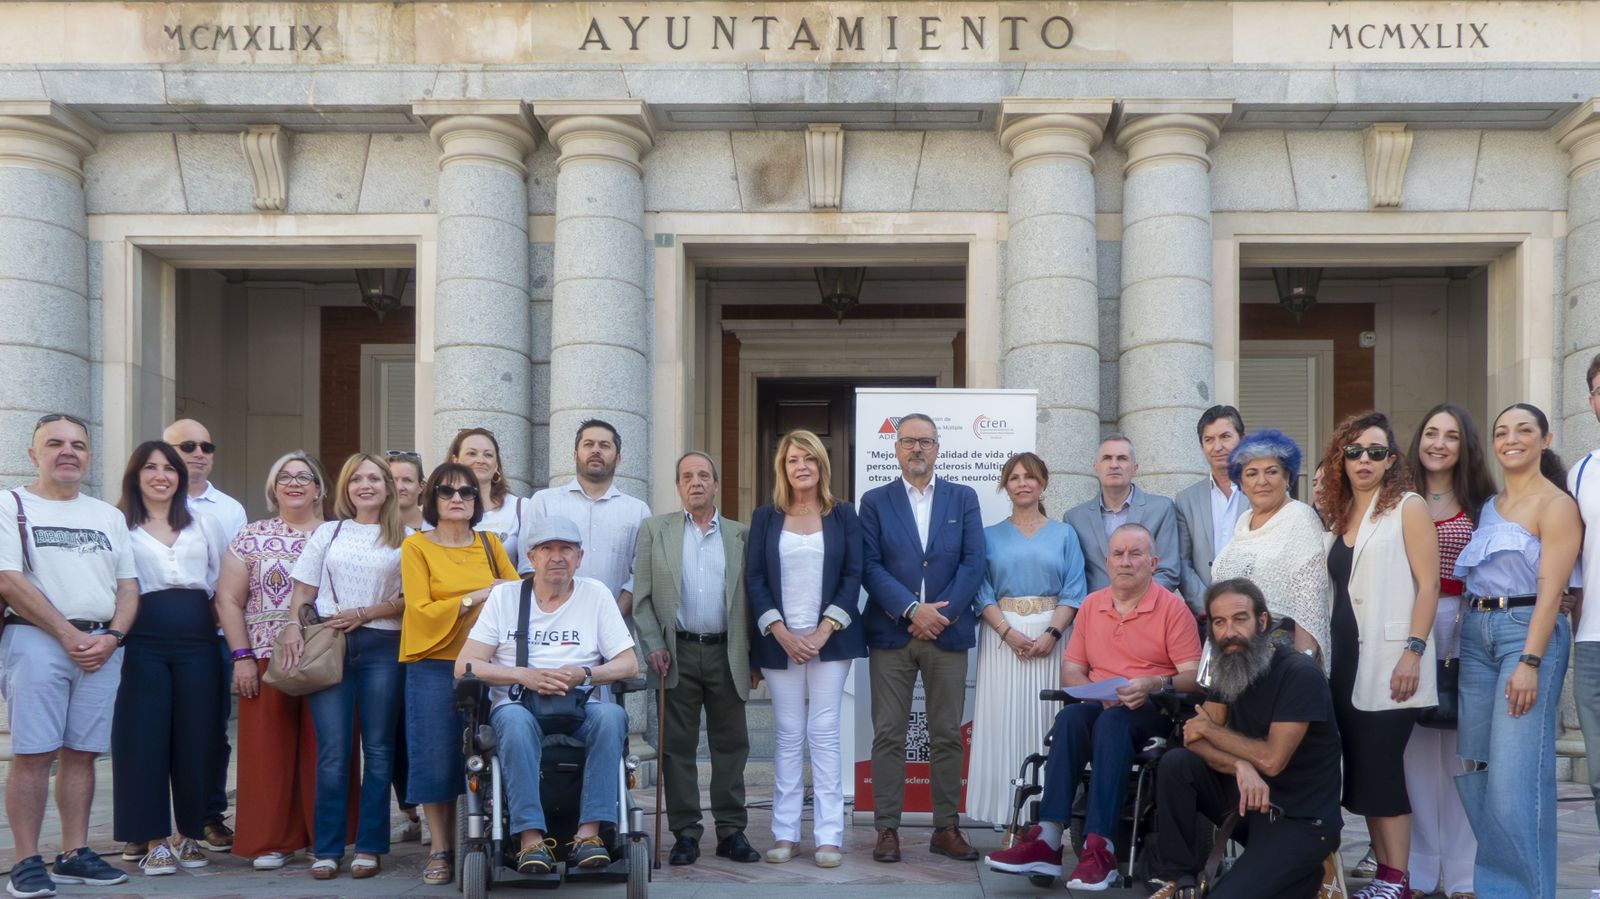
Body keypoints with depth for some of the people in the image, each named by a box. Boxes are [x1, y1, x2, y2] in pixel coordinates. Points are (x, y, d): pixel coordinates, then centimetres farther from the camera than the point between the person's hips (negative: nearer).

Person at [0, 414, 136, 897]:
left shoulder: (109, 516, 18)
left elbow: (128, 586, 14)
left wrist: (110, 637, -3)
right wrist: (69, 635, -11)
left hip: (102, 646, 4)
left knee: (81, 752, 6)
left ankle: (75, 854, 12)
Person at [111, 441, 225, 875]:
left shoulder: (203, 525, 16)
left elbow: (219, 584, 19)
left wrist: (214, 626, 10)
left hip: (197, 642, 3)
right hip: (144, 642, -2)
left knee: (196, 737, 3)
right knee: (145, 737, -2)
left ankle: (188, 832, 15)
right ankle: (153, 838, 6)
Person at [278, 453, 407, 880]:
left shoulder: (405, 539, 8)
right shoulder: (327, 532, 15)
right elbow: (303, 589, 11)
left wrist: (364, 614, -7)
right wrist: (294, 627, -4)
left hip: (381, 647, -1)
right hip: (328, 645, 1)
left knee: (378, 749, 1)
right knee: (332, 752, -3)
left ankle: (369, 847, 8)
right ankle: (326, 849, 3)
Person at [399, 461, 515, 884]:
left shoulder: (488, 543, 10)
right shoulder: (416, 546, 0)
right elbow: (420, 611, -7)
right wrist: (474, 599, -13)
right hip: (434, 665, -3)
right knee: (436, 761, -1)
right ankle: (439, 850, 11)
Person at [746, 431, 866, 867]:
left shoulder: (843, 515, 7)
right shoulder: (766, 518, 9)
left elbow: (853, 575, 2)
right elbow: (754, 579, 4)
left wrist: (824, 631, -9)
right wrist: (782, 633, -8)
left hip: (829, 638, -1)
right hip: (779, 640, 1)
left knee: (824, 733, -3)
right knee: (788, 736, 2)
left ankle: (829, 835, 0)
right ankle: (785, 833, 7)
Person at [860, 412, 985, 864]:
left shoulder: (963, 498, 10)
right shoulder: (875, 501, 7)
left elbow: (973, 562, 2)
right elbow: (870, 567, -2)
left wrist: (942, 614, -9)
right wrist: (912, 610, -13)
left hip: (947, 631, 1)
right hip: (891, 634, -1)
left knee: (947, 736, 5)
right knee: (888, 735, 0)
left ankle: (946, 827, 13)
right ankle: (887, 828, 6)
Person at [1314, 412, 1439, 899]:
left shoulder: (1409, 507, -2)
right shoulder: (1339, 515, 16)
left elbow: (1428, 585, -8)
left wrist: (1413, 652, -17)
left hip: (1389, 659, -6)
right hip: (1345, 659, 6)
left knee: (1380, 765, -7)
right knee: (1359, 767, 6)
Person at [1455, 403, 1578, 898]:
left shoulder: (1555, 504, -5)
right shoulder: (1489, 504, 16)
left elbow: (1550, 589, -12)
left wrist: (1529, 662, -19)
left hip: (1528, 631, -7)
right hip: (1476, 633, 7)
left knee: (1516, 776, -10)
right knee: (1472, 766, 8)